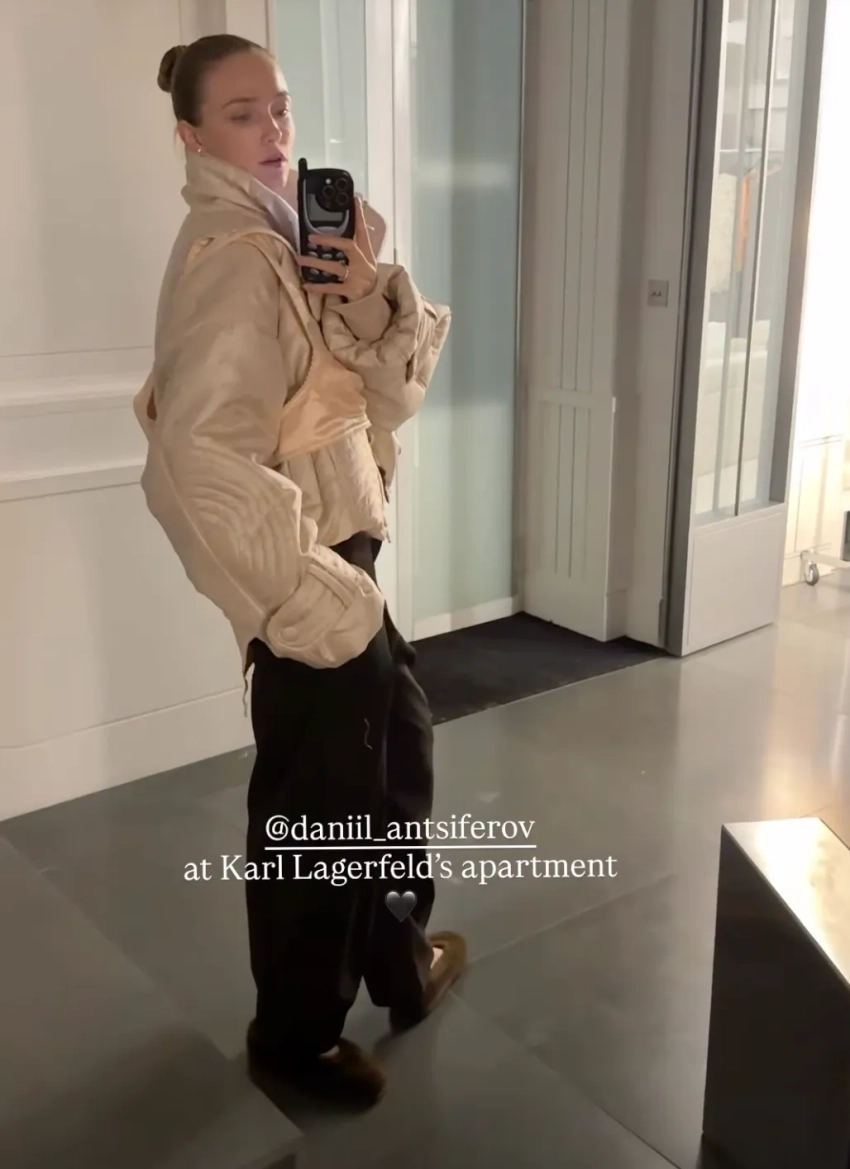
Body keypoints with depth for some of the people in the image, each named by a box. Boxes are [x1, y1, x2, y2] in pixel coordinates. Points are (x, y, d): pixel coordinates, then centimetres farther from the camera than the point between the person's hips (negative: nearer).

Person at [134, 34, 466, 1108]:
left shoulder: (286, 234, 11)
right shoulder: (230, 257, -18)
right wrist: (303, 590, -24)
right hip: (307, 569, -10)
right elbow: (200, 456, -30)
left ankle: (397, 960, 43)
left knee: (395, 742, 22)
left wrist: (368, 292, -13)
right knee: (317, 797, 4)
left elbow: (395, 385, 5)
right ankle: (294, 1032, 27)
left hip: (340, 550, 10)